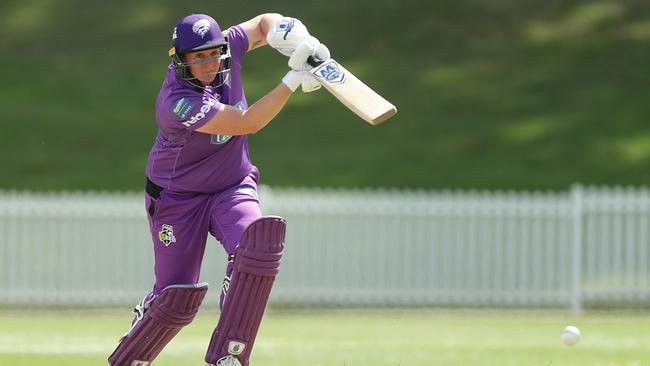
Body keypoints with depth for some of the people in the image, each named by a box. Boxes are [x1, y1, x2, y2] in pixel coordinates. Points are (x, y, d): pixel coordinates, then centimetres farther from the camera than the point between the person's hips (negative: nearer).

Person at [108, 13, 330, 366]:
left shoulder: (226, 48, -12)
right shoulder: (178, 101, -31)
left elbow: (263, 24, 4)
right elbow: (247, 123, -33)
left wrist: (297, 39, -19)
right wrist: (294, 78, -33)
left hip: (232, 188, 5)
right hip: (177, 198, -5)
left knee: (258, 243, -26)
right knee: (177, 298, -3)